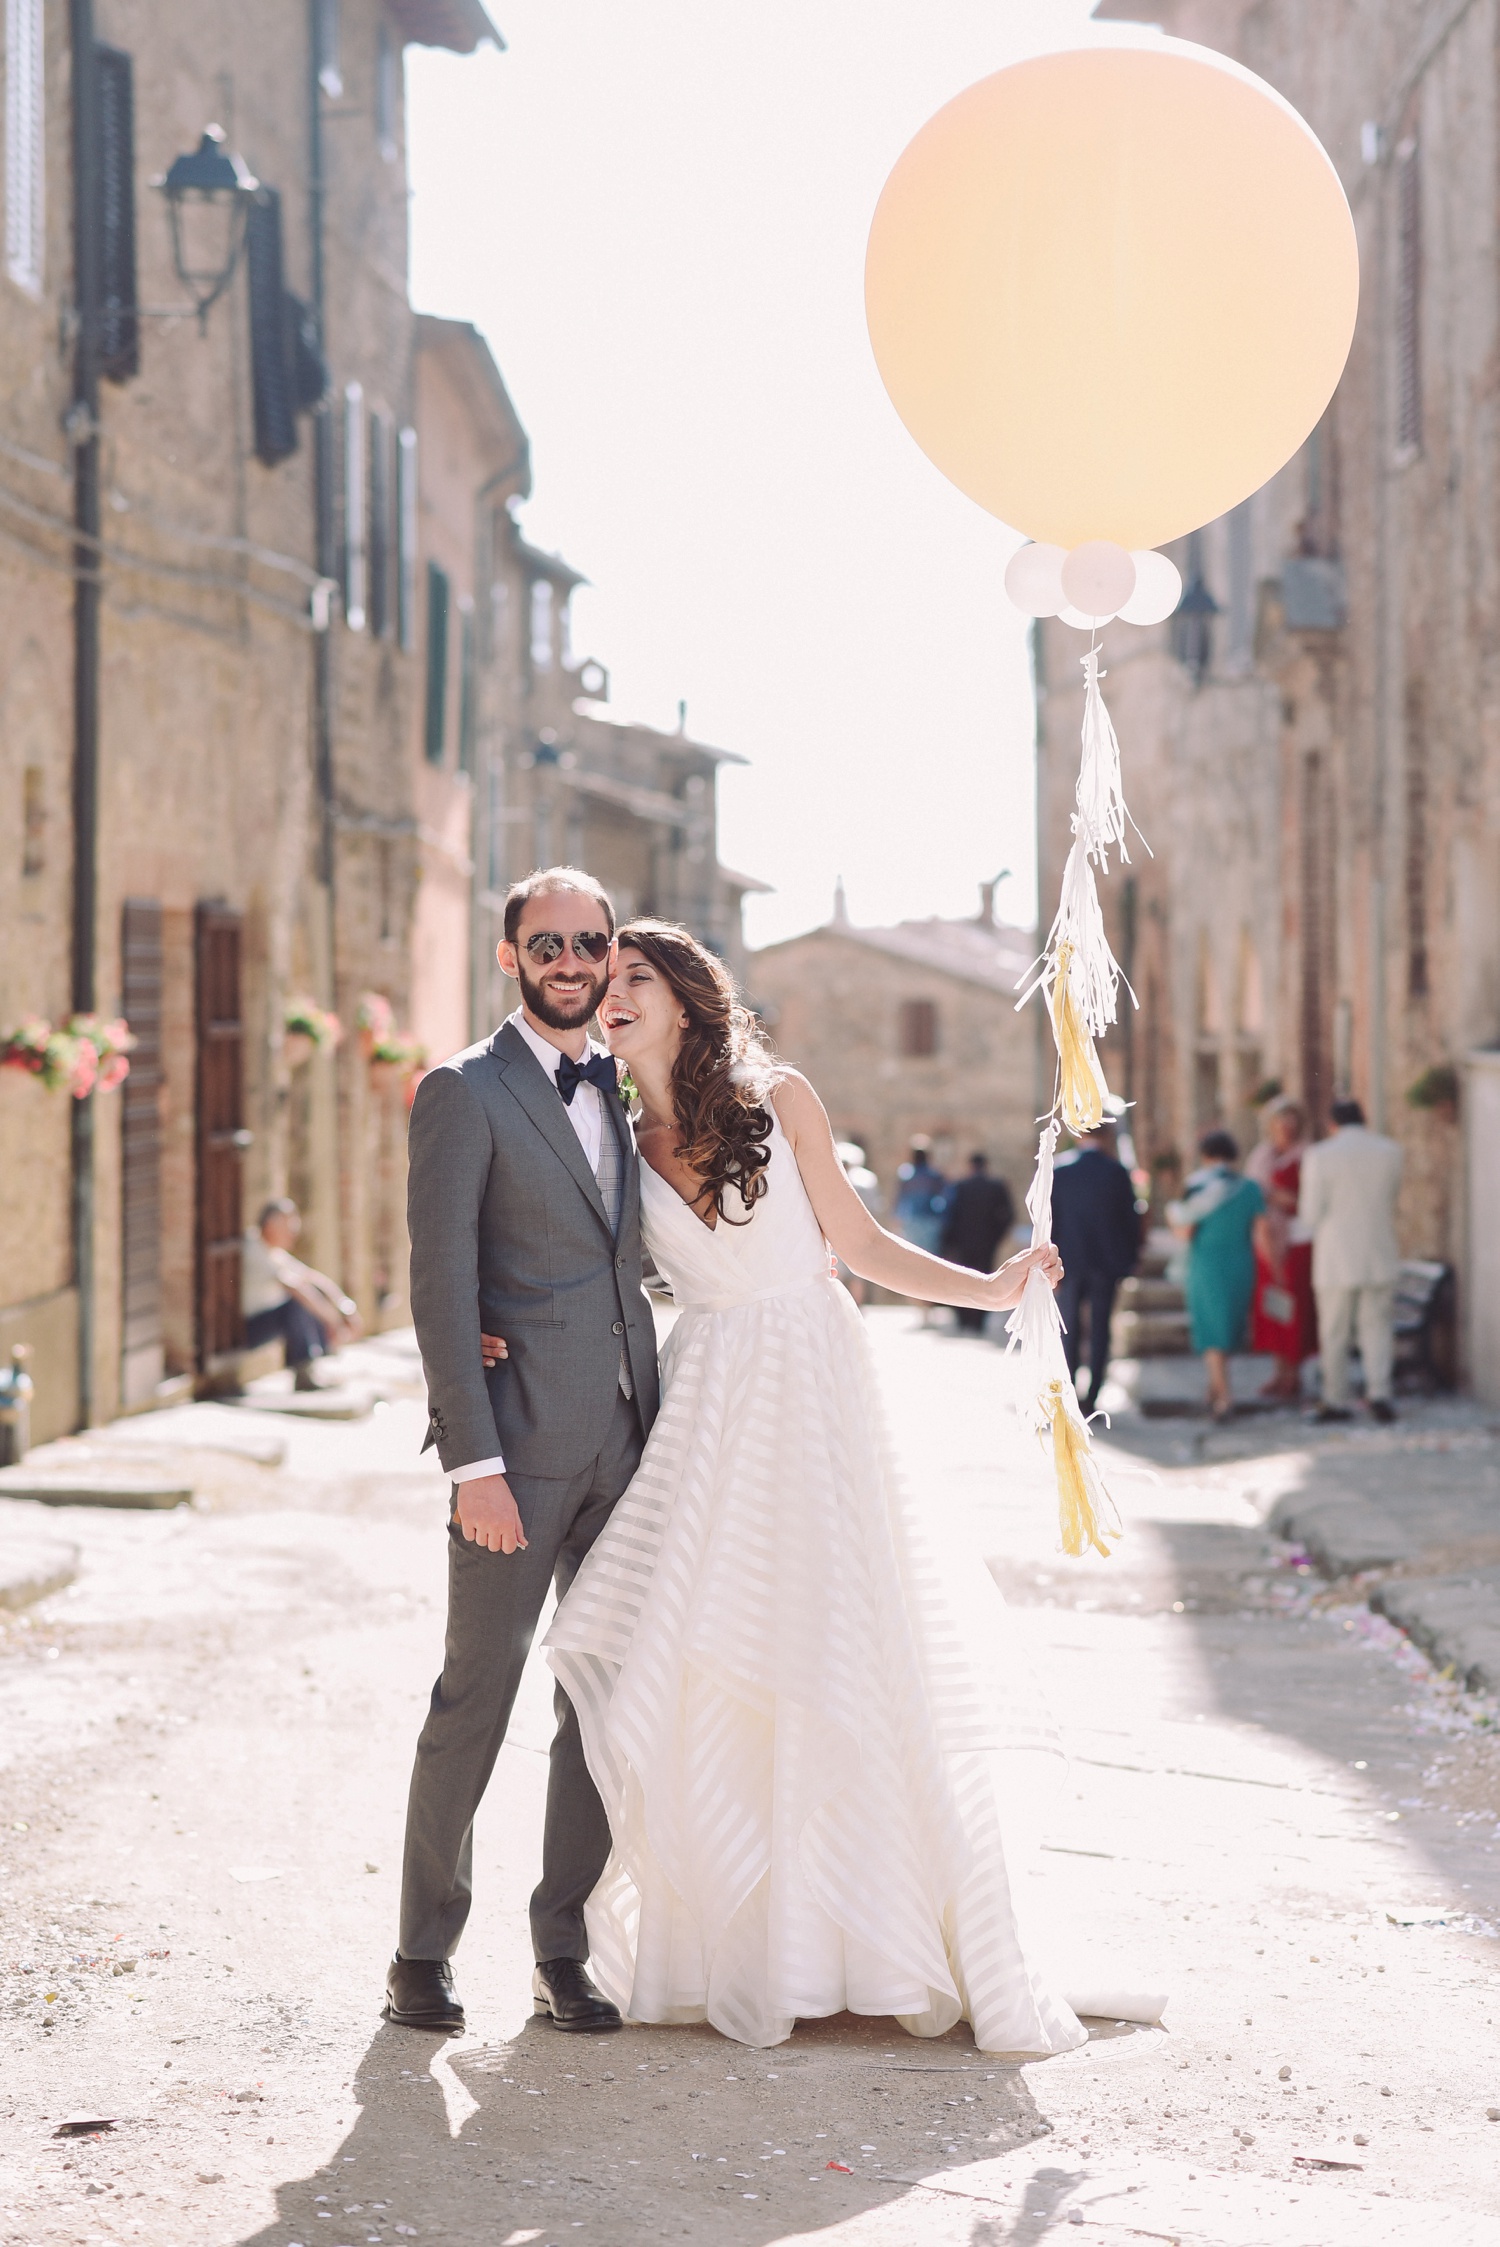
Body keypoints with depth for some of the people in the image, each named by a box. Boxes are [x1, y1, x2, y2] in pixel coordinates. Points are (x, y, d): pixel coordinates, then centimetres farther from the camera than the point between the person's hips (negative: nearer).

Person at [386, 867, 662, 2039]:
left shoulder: (627, 1088, 15)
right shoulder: (466, 1093, -5)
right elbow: (442, 1285, -11)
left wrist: (660, 1423, 11)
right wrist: (475, 1460, -16)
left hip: (626, 1444, 6)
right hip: (521, 1444, -6)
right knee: (477, 1692, -1)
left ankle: (564, 1948, 16)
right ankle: (425, 1950, 11)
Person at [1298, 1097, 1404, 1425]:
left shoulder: (1319, 1156, -9)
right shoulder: (1390, 1152, 2)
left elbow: (1311, 1213, -8)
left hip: (1336, 1259, -2)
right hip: (1380, 1256, 2)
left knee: (1334, 1333, 7)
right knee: (1376, 1327, 8)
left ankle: (1336, 1401, 11)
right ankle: (1379, 1391, -8)